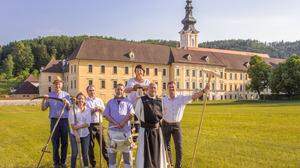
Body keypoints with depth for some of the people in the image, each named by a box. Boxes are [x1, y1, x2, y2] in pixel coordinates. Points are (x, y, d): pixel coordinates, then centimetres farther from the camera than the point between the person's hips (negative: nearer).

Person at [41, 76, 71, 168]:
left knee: (64, 142, 6)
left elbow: (69, 108, 1)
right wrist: (44, 99, -11)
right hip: (54, 120, 0)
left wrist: (67, 103, -19)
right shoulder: (49, 95, 7)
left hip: (64, 120, 1)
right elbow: (43, 108, 4)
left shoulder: (66, 95, 6)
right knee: (55, 142, 3)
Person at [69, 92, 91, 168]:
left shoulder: (87, 110, 1)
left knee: (85, 153, 8)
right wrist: (76, 135, -15)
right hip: (74, 135, -2)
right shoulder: (73, 109, -5)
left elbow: (87, 124, -5)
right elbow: (72, 124, -10)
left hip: (85, 135, 2)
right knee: (74, 153, 2)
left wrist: (78, 126, -18)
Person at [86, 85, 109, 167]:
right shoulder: (85, 101, 1)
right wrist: (93, 110, -17)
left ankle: (108, 160, 12)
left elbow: (104, 111, 8)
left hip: (99, 124, 3)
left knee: (103, 143, 4)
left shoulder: (99, 100, 14)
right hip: (89, 125, -3)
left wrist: (100, 108, -11)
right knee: (91, 145, 5)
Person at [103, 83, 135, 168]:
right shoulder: (110, 102, 13)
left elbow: (131, 113, -2)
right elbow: (106, 114, 3)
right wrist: (115, 123, -10)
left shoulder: (127, 102, 11)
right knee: (112, 150, 5)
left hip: (125, 129, -1)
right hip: (113, 130, 1)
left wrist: (123, 123, -13)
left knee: (127, 151, 3)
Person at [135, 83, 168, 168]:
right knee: (144, 150, 2)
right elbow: (137, 113, 4)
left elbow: (162, 113, 20)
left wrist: (159, 122, 12)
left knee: (157, 150, 12)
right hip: (145, 129, -3)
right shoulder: (141, 100, -2)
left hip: (157, 129, 3)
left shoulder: (160, 101, 8)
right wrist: (142, 122, 6)